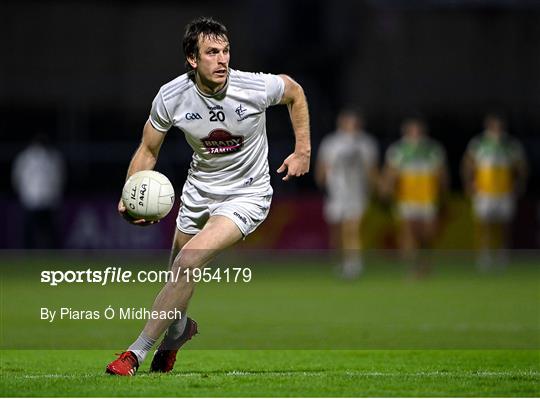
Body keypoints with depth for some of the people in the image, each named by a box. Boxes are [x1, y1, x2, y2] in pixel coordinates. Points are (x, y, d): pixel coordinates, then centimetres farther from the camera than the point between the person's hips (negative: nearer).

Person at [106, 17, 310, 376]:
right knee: (180, 270, 15)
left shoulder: (256, 87, -22)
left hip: (247, 195, -4)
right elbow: (148, 151, -2)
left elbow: (295, 93, 1)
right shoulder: (170, 97, -16)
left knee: (189, 260, -24)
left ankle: (138, 352, -17)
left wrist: (303, 151, 2)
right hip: (199, 190, 4)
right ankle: (178, 328, 52)